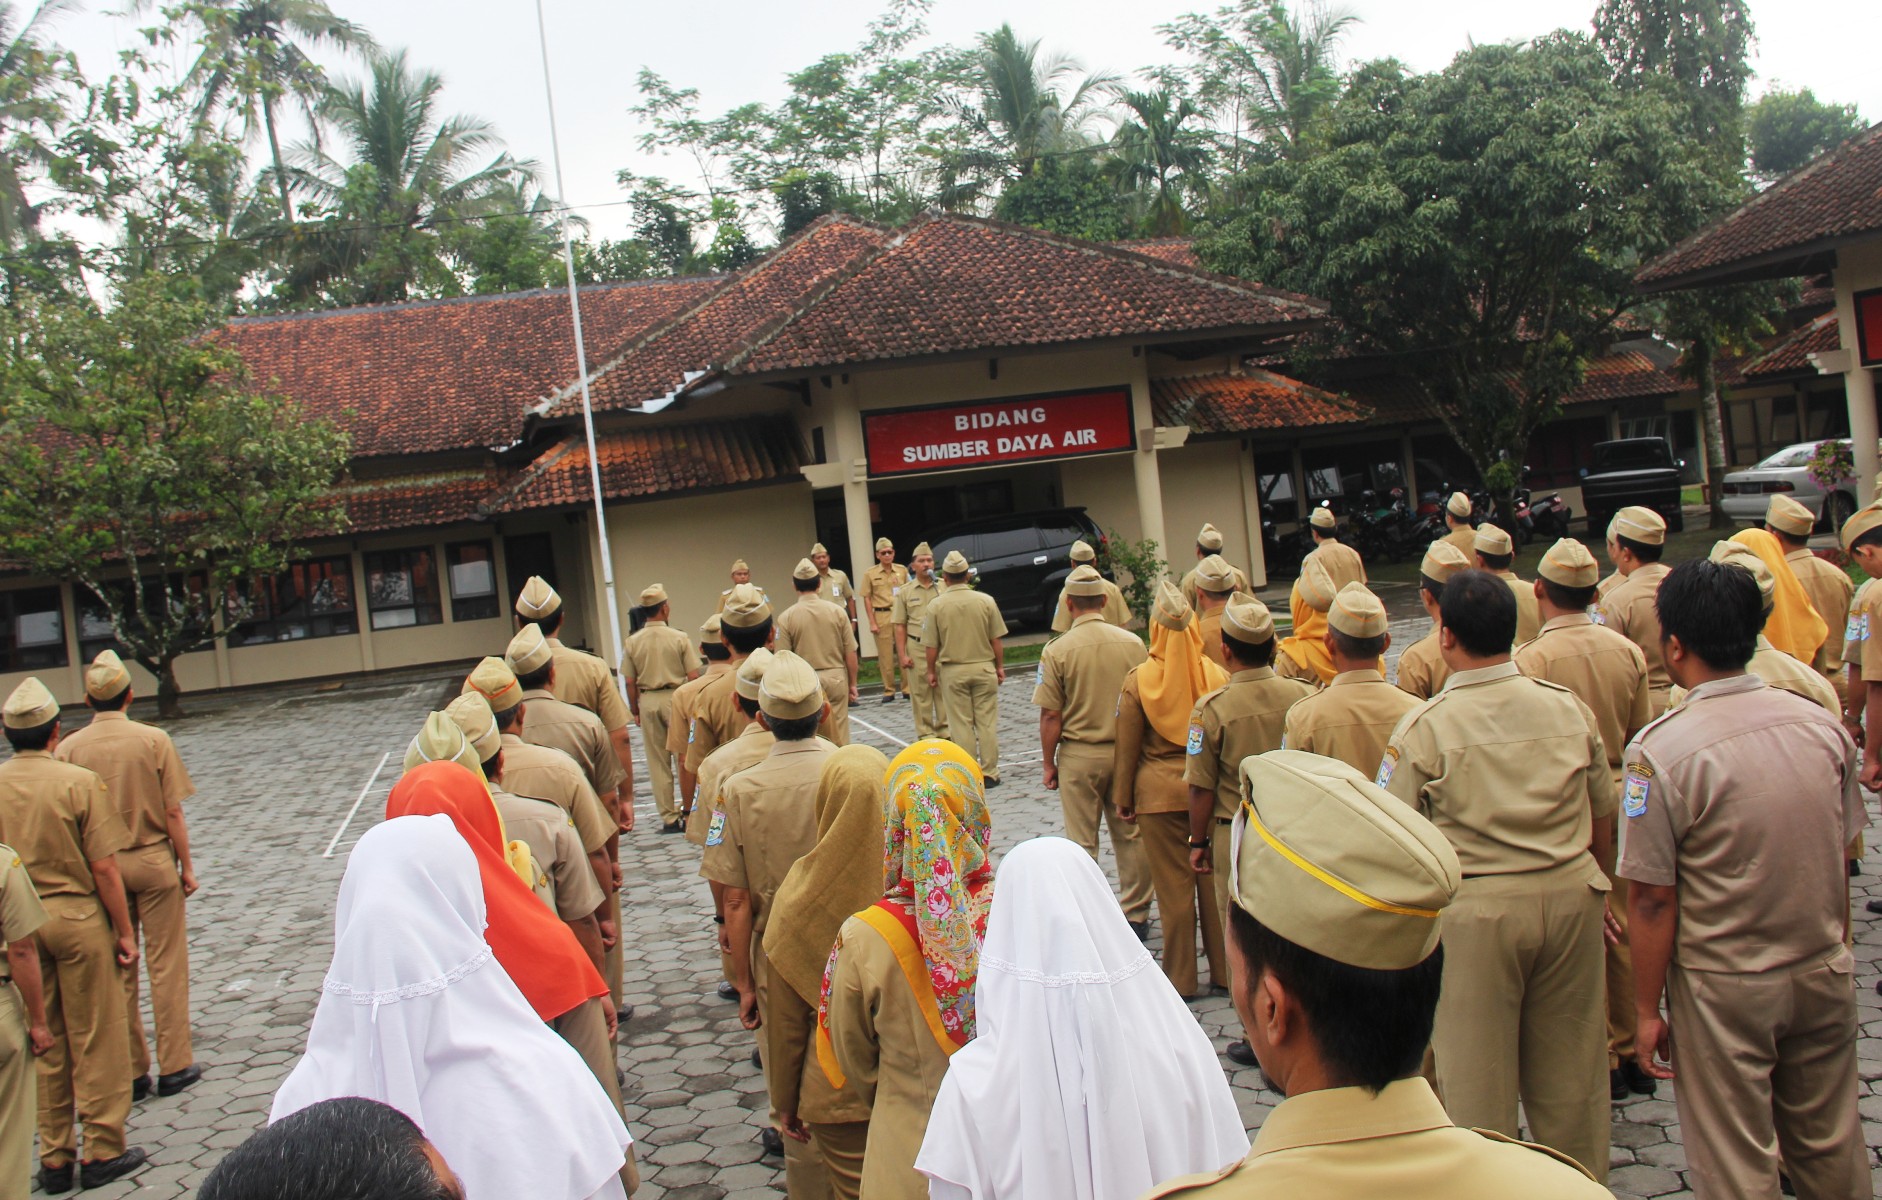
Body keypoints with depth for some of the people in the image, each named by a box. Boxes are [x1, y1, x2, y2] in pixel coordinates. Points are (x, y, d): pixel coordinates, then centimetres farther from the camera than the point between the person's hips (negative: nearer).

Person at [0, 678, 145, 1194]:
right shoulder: (79, 781, -14)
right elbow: (103, 867, -14)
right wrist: (124, 933, -5)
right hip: (78, 918, -4)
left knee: (42, 1046, 14)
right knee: (96, 1041, 7)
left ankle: (55, 1158, 21)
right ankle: (102, 1152, 14)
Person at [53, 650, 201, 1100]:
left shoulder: (68, 748, -6)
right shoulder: (153, 740, -10)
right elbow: (172, 812, -8)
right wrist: (186, 866, 2)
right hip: (153, 860, -2)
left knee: (117, 972, 10)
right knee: (166, 965, 7)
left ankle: (131, 1072, 17)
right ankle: (174, 1066, 11)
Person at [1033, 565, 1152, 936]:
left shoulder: (1057, 651, -11)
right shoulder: (1133, 644, -4)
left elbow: (1050, 717, -10)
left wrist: (1049, 764, 2)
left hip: (1079, 755, -2)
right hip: (1125, 752, 2)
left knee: (1082, 843, 7)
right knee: (1131, 836, 12)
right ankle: (1136, 914, 20)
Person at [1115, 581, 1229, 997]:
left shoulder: (1140, 679, -9)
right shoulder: (1217, 674, -4)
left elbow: (1127, 744, -3)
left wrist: (1123, 798, 8)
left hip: (1160, 792, -2)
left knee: (1173, 885, 5)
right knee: (1215, 879, 11)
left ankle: (1181, 978, 15)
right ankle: (1225, 970, 20)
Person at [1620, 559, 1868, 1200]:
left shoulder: (1660, 749, -20)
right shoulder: (1821, 723, -4)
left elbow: (1652, 898, -16)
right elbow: (1839, 855, 7)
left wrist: (1648, 1009, -6)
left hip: (1724, 988, -5)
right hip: (1824, 975, 5)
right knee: (1830, 1146, 21)